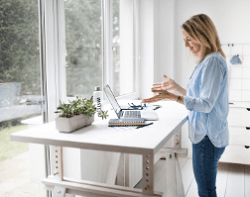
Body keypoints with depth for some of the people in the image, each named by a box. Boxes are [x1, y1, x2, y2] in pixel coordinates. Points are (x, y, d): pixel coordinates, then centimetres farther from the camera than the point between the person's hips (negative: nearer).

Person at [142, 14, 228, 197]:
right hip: (205, 134, 10)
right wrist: (175, 86, 17)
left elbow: (206, 104, -23)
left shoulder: (213, 61, -17)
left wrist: (173, 97, -32)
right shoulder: (207, 61, 14)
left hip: (208, 136, -10)